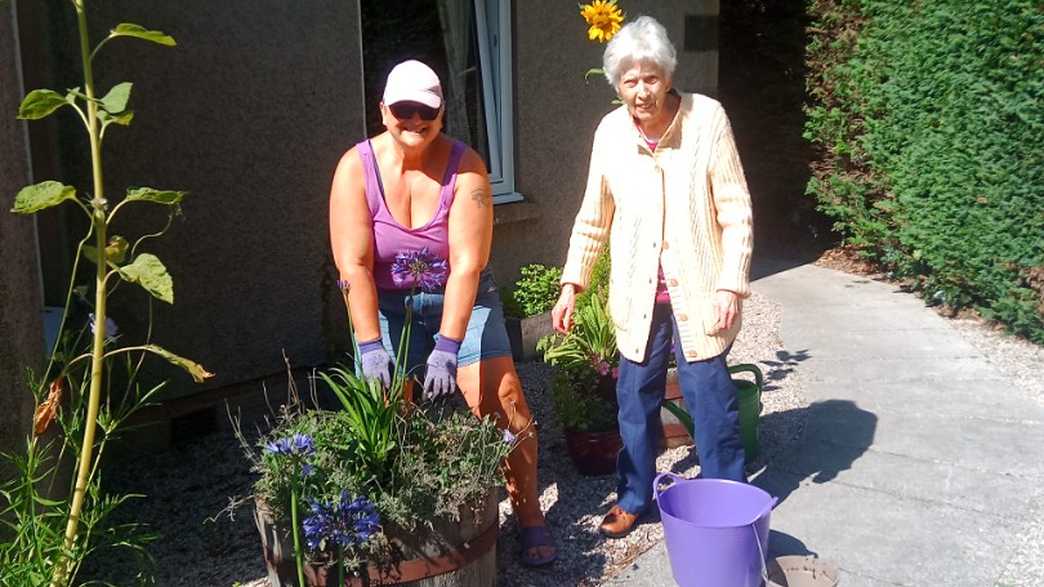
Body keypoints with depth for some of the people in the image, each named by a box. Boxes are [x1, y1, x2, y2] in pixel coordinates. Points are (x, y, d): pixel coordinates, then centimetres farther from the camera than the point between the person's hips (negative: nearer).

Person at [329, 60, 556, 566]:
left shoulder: (465, 167, -16)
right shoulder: (357, 168, -14)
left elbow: (468, 263, -22)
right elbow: (354, 266, -18)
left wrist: (448, 347, -28)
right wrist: (370, 346, -25)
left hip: (461, 298, -1)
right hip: (385, 305, 1)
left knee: (502, 404, -7)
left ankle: (529, 519, 9)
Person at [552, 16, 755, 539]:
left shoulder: (707, 118, -11)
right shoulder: (610, 132, -2)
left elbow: (736, 213, -9)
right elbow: (593, 217, 8)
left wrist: (730, 284, -14)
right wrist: (571, 284, 6)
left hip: (698, 290, -3)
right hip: (637, 291, 3)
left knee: (710, 397, 3)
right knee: (635, 397, 12)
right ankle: (633, 496, 30)